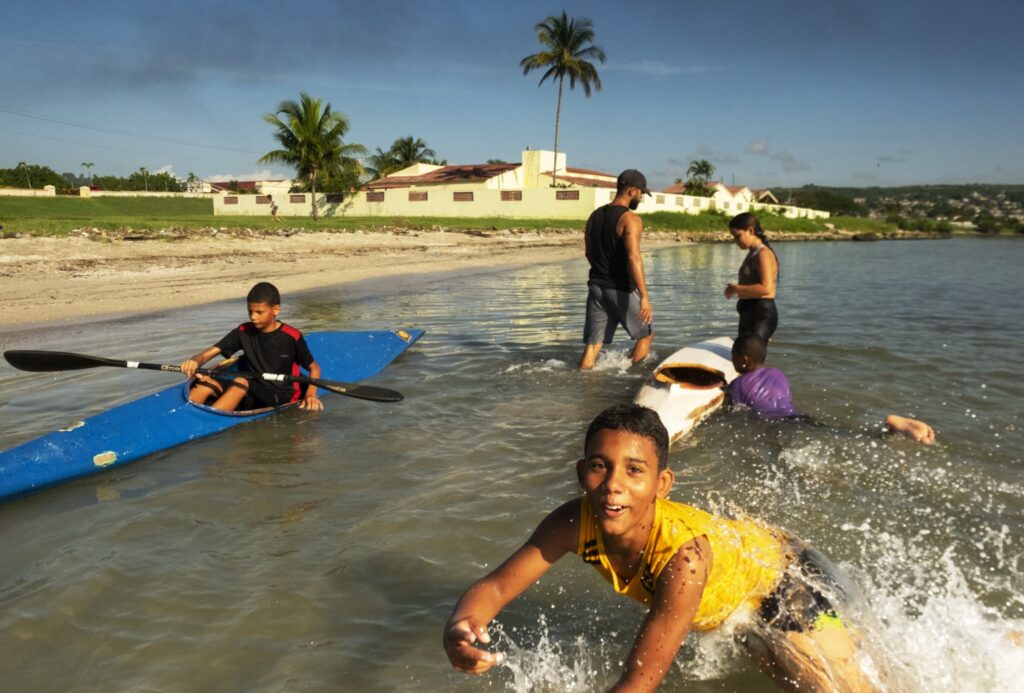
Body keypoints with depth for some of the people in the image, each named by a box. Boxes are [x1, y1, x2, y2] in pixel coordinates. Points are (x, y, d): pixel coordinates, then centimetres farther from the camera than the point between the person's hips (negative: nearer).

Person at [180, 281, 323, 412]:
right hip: (252, 395, 5)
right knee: (205, 381, -19)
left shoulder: (292, 337, -8)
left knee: (241, 382, -32)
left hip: (281, 397, -4)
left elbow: (314, 367, 2)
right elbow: (208, 354, -4)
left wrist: (311, 394, -17)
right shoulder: (244, 332, 3)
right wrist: (195, 361, -28)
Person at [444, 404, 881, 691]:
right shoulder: (576, 523, -33)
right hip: (727, 595, 5)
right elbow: (494, 587, -28)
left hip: (783, 579, -5)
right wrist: (459, 627, -50)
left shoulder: (683, 557, -47)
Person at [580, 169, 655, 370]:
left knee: (592, 345, 6)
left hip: (596, 286, 6)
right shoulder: (630, 219, -13)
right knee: (646, 334, 16)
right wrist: (644, 296, -28)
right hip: (622, 290, -6)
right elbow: (633, 258, -25)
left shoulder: (595, 216, 10)